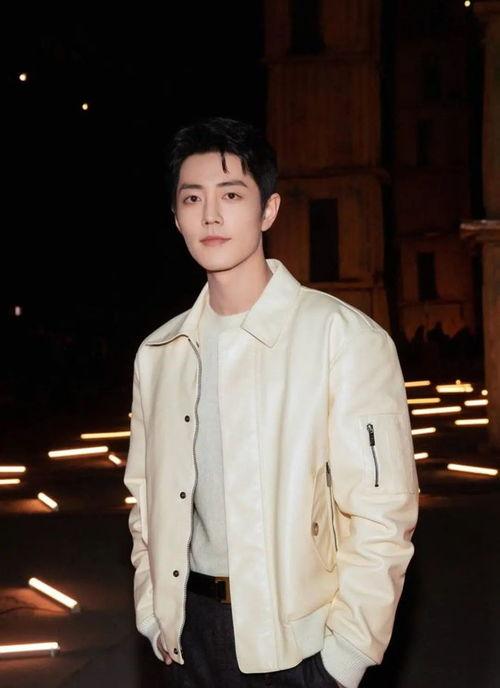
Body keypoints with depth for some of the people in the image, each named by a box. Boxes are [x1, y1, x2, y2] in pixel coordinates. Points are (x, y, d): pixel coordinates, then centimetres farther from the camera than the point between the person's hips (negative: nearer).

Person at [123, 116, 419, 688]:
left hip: (296, 641, -4)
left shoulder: (344, 336, -12)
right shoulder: (158, 354, 5)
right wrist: (153, 614, 6)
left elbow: (380, 513, -13)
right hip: (190, 632, 5)